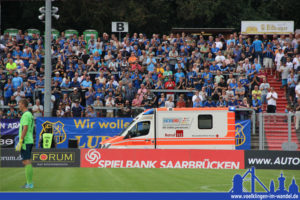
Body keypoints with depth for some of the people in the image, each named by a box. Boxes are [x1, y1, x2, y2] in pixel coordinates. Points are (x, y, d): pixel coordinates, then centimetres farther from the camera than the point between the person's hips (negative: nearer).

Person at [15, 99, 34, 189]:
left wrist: (20, 142, -19)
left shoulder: (26, 115, -12)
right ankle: (29, 183, 14)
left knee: (27, 162, -9)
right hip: (30, 141, 10)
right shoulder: (30, 115, 17)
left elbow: (25, 129, -19)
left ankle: (29, 184, -10)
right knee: (27, 162, 12)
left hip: (25, 141, -10)